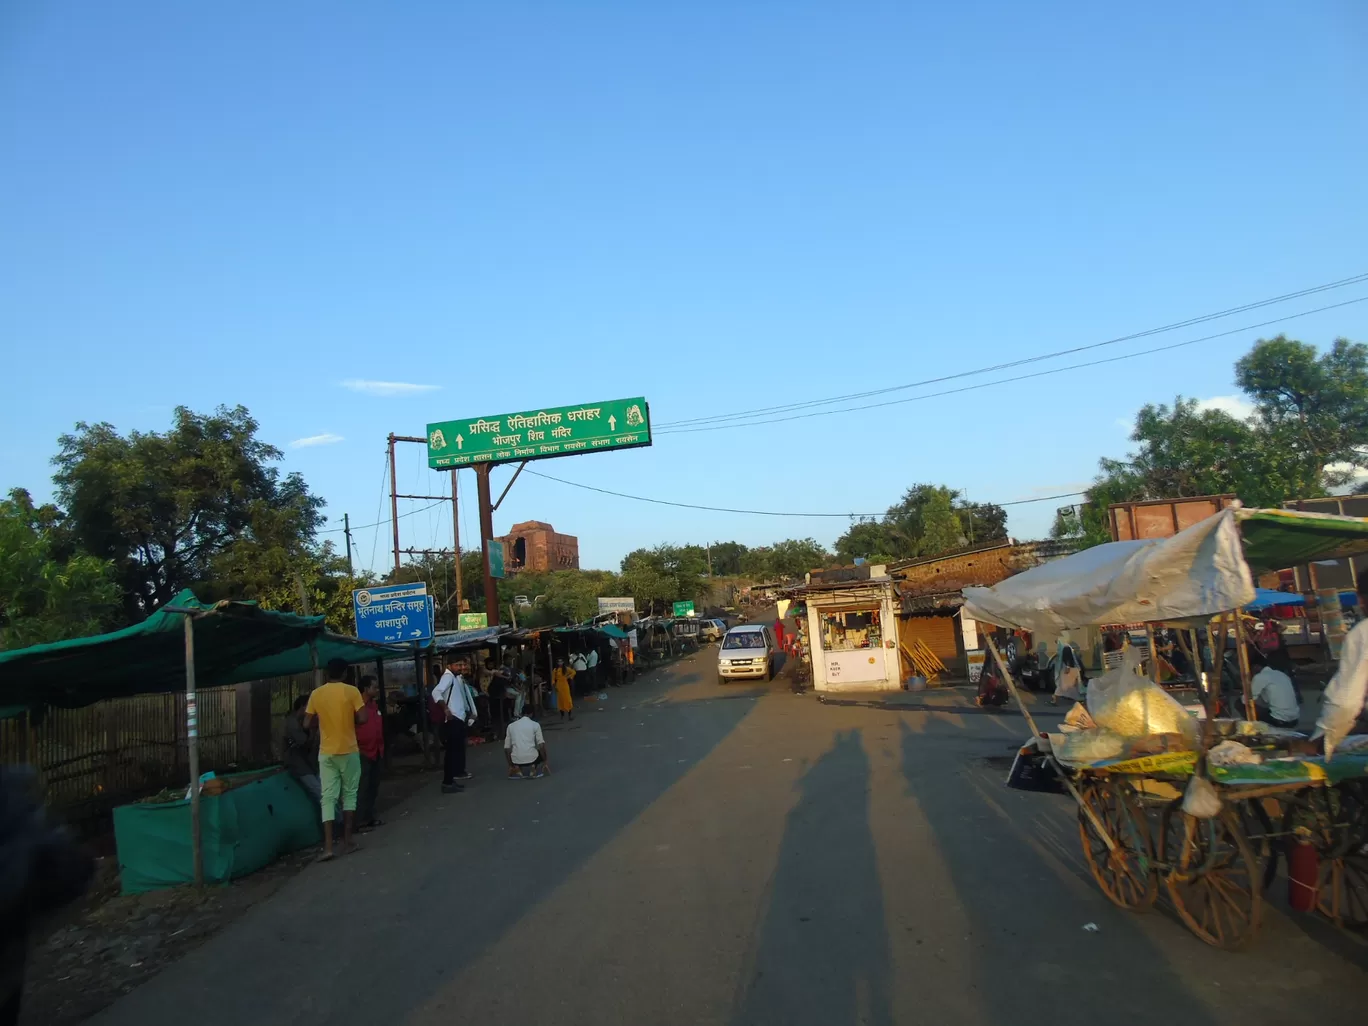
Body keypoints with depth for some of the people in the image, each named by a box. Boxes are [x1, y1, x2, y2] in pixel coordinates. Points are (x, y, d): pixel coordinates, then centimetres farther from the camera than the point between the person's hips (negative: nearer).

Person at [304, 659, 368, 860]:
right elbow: (362, 718, -13)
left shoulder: (316, 694, 0)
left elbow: (308, 723, 3)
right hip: (349, 751, -2)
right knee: (349, 794, 12)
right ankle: (347, 840, 11)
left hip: (326, 753, 2)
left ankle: (328, 846, -5)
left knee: (328, 797, 3)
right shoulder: (351, 691, -8)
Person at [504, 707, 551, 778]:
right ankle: (533, 767, 5)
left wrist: (510, 766, 22)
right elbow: (541, 745, -2)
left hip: (516, 760, 2)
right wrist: (545, 762, 8)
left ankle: (516, 768, 10)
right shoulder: (535, 724, 6)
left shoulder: (511, 726, 14)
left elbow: (506, 748, 13)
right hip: (532, 758, -2)